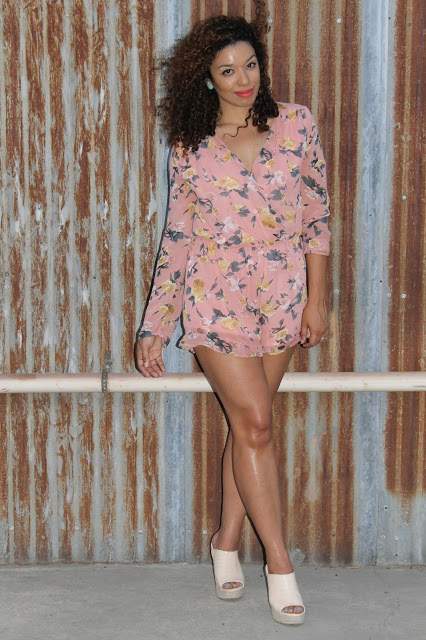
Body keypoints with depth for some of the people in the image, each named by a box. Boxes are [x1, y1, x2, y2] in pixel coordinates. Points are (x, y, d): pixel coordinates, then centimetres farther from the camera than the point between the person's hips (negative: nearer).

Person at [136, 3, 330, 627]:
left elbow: (316, 217, 5)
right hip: (216, 297, -1)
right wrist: (155, 326, 1)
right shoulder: (190, 148, 2)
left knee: (249, 423, 7)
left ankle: (227, 540, 24)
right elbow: (177, 240, 4)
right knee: (254, 423, -5)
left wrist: (316, 299, 0)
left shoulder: (296, 124, 3)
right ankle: (280, 563, 5)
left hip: (282, 296, 1)